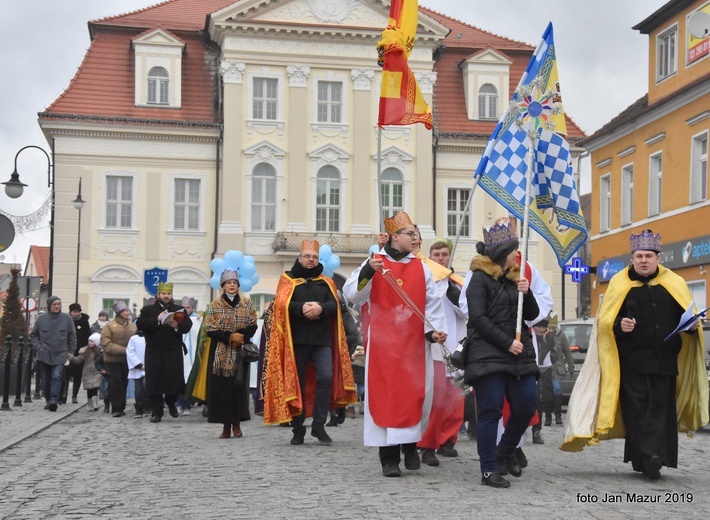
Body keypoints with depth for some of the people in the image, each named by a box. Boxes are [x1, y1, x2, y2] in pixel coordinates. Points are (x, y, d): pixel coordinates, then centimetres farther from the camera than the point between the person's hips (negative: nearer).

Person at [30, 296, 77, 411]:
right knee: (46, 380, 6)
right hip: (44, 355, 2)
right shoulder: (41, 319, 3)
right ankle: (48, 400, 18)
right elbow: (33, 335, 13)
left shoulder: (67, 318, 2)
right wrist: (38, 347, 0)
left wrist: (71, 352, 4)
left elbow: (72, 336, 7)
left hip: (60, 355, -2)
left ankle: (53, 400, -22)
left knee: (56, 376, -17)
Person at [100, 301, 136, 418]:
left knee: (124, 383, 8)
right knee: (116, 383, -9)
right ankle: (116, 409, -2)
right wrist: (123, 350, -19)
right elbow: (106, 344, -12)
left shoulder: (133, 326, 4)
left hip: (127, 360, 4)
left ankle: (121, 407, 18)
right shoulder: (110, 326, -8)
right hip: (113, 360, -4)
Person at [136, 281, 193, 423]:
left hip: (174, 353, 1)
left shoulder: (179, 310, 14)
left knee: (174, 380, 1)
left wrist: (177, 325, -20)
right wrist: (157, 319, -16)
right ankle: (156, 412, 5)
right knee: (154, 381, -3)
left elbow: (188, 325, 1)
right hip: (154, 352, -1)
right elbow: (140, 324, -6)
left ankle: (171, 403, 29)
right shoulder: (148, 310, 10)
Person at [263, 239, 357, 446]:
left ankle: (319, 425, -3)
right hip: (296, 338, -1)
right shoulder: (288, 279, 9)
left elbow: (334, 305, 1)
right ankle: (298, 429, 11)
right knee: (297, 382, 2)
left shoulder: (326, 282, 16)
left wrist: (320, 308, -19)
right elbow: (282, 305, -7)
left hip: (322, 338, 1)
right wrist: (302, 308, -21)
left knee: (326, 378, -13)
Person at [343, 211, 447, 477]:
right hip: (384, 343, -3)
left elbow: (433, 303, 9)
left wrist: (434, 330, -7)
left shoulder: (421, 268, 10)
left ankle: (410, 445, 24)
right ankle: (389, 457, 3)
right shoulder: (375, 263, 1)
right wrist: (367, 272, -23)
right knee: (386, 395, -3)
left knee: (416, 394, 3)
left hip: (414, 344, 3)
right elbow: (352, 295, -7)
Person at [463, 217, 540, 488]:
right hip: (488, 355, -6)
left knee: (527, 406, 2)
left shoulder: (515, 277, 17)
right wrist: (507, 342, -14)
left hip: (519, 355, 7)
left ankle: (505, 452, 26)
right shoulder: (480, 278, -3)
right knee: (491, 412, -6)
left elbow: (532, 315, 16)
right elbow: (478, 318, -11)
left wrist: (526, 293, -3)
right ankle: (489, 470, 1)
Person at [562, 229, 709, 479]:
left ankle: (652, 459, 2)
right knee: (637, 412, -4)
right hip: (632, 362, -2)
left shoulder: (674, 283, 9)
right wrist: (619, 325, -19)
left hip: (664, 362, 2)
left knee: (661, 410, -1)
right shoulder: (619, 284, 4)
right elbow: (605, 321, 2)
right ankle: (646, 459, -2)